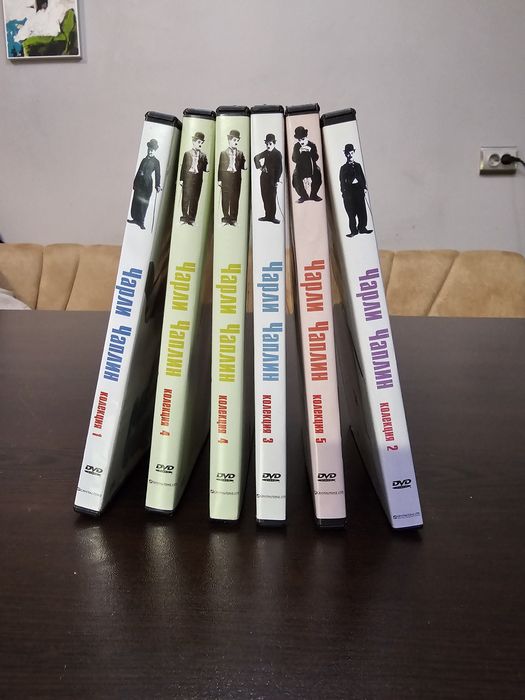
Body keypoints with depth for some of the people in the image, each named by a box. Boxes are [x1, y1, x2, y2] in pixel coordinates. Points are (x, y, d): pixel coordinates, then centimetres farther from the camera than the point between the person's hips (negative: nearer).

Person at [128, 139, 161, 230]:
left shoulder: (156, 162, 2)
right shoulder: (144, 159, 16)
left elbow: (157, 174, -4)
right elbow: (139, 171, 17)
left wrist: (157, 186, -14)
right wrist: (135, 182, 14)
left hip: (147, 184, -5)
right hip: (139, 183, 5)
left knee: (143, 203, -6)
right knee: (135, 201, 5)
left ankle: (141, 222, -1)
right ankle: (135, 218, 14)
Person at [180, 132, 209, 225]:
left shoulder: (203, 155, 9)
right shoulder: (187, 153, 4)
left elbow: (205, 168, 9)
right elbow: (183, 167, 2)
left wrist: (206, 168, -14)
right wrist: (181, 179, -3)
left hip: (198, 179, 1)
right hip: (188, 177, -1)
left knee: (195, 199, 2)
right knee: (186, 197, 2)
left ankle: (192, 216, 9)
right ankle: (185, 215, 11)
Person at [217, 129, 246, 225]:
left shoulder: (240, 153, 11)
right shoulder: (223, 153, 7)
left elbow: (243, 166, 10)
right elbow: (220, 167, 3)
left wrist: (245, 166, -13)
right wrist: (219, 179, -2)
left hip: (236, 178, 1)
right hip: (226, 178, -1)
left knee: (235, 198, 1)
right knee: (225, 198, 1)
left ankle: (233, 218, 8)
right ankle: (226, 216, 10)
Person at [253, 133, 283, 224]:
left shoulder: (278, 154, -7)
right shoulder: (266, 153, 10)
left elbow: (279, 168, -11)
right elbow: (256, 157, 24)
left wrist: (276, 180, -17)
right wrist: (259, 167, 9)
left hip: (272, 178, -6)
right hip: (264, 177, 6)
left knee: (272, 198, -4)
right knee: (265, 197, 6)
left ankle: (272, 217, 2)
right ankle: (267, 215, 13)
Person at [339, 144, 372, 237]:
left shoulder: (358, 165, 17)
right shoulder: (343, 168, 7)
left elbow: (362, 178, 16)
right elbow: (342, 181, 2)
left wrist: (363, 187, 2)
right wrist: (344, 191, -10)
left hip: (359, 191, 3)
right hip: (349, 192, -3)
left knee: (362, 211, -2)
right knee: (351, 213, -4)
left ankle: (362, 228, 8)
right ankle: (354, 231, 0)